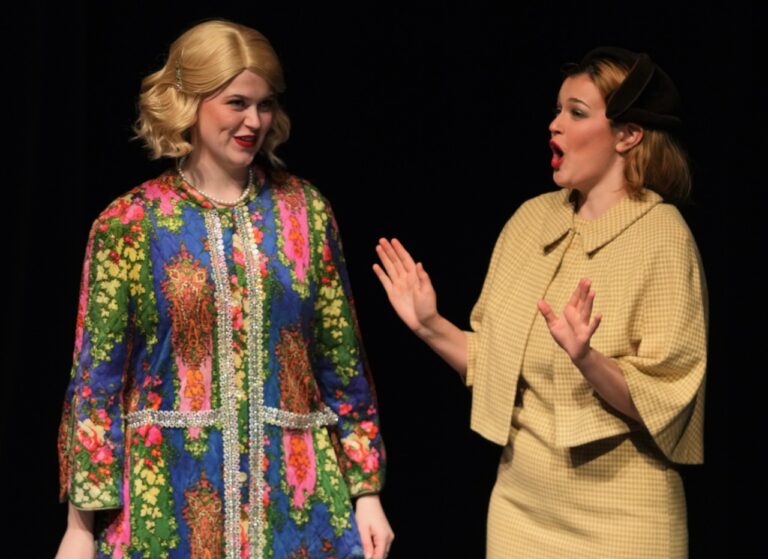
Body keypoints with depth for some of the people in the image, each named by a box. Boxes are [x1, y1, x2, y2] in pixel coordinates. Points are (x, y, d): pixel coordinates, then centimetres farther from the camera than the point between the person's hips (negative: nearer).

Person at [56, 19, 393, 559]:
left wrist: (367, 492, 3)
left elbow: (343, 360, 6)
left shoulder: (305, 210, 3)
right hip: (167, 496, -2)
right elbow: (97, 375, -3)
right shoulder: (130, 223, -4)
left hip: (294, 495, 2)